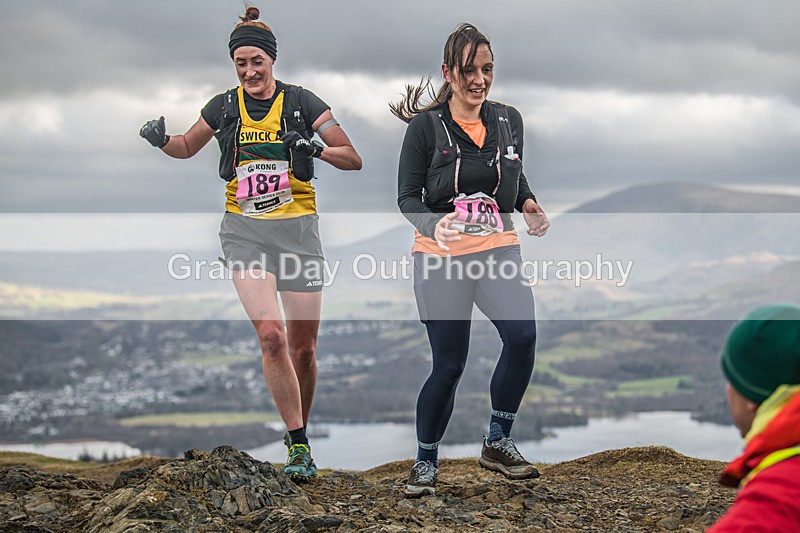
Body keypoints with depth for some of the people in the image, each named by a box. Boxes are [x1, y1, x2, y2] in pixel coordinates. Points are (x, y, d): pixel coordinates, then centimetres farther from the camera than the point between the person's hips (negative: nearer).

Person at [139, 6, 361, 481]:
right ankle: (298, 443, -12)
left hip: (298, 228, 0)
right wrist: (160, 139, 1)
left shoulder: (302, 102, 0)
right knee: (271, 335, -19)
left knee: (303, 347, 3)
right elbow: (188, 147, 23)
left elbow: (354, 160, -1)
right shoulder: (224, 107, 6)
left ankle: (301, 432, 26)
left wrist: (317, 149, -21)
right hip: (245, 231, 0)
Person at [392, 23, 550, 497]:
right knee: (449, 365, -2)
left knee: (523, 334, -21)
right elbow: (407, 196, -4)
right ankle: (426, 462, 20)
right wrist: (433, 225, -24)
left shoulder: (509, 120, 7)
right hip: (442, 258, -3)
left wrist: (530, 205, 0)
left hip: (499, 248, 3)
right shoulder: (426, 126, -5)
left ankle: (498, 442, -1)